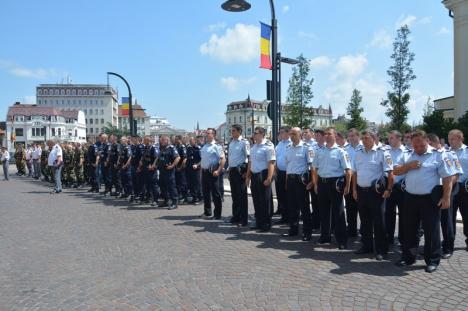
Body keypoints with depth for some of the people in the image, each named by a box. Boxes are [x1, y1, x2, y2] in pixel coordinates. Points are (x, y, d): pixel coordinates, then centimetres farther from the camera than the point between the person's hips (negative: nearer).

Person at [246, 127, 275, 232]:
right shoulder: (253, 147, 15)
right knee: (256, 200, 14)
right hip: (254, 176, 8)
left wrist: (269, 178, -23)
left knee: (265, 201, 0)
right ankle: (258, 223, 26)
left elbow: (271, 164, -17)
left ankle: (266, 224, 11)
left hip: (263, 176, -8)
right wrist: (248, 177, 18)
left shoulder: (268, 146, -10)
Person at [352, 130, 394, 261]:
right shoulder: (358, 154, 10)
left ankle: (381, 250, 11)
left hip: (375, 191, -6)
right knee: (365, 220, 15)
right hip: (361, 191, 6)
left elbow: (390, 173, -10)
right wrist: (354, 189, 10)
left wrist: (388, 189, -14)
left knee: (379, 221, 0)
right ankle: (366, 246, 28)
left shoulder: (382, 153, -8)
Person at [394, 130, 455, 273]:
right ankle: (408, 257, 26)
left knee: (431, 231, 4)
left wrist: (446, 198, -14)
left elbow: (447, 178, -8)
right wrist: (408, 166, -10)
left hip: (430, 199, -5)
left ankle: (432, 260, 18)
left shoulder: (438, 155, -6)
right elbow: (395, 171, 7)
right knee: (409, 229, 13)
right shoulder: (408, 156, 9)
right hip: (410, 198, 5)